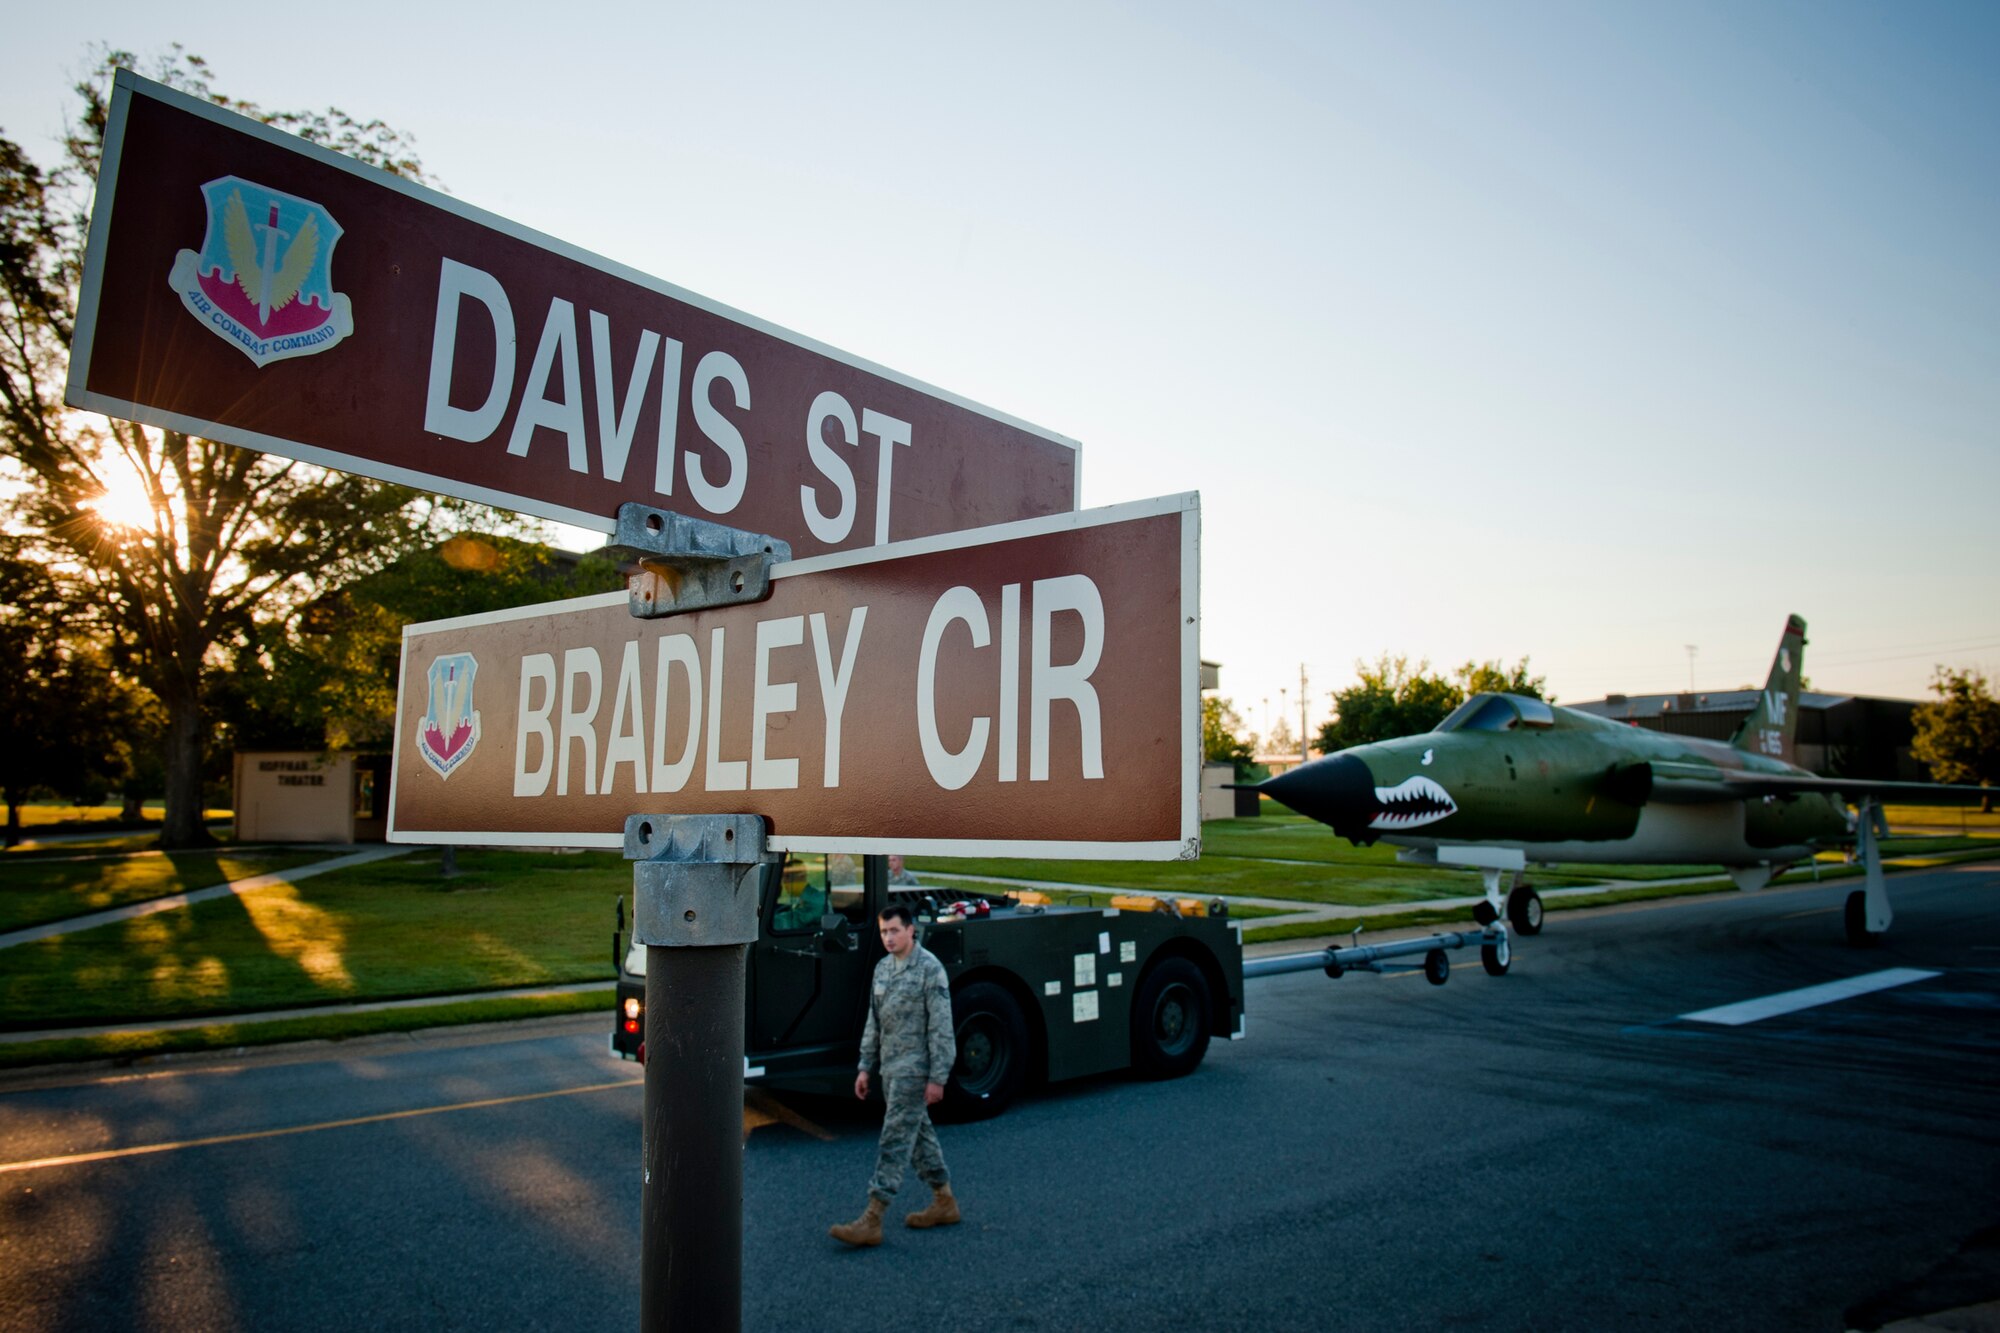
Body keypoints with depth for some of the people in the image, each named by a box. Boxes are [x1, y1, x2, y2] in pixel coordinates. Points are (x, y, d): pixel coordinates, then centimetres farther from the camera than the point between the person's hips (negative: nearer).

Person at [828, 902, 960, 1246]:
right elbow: (874, 1023, 16)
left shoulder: (929, 968, -13)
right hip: (890, 1069, 8)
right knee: (918, 1134, 15)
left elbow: (940, 1028, -15)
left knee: (894, 1140, -7)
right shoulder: (883, 967, 10)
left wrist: (937, 1078, -17)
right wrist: (866, 1067, 13)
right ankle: (944, 1202, 28)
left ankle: (872, 1220, -5)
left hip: (914, 1069, -8)